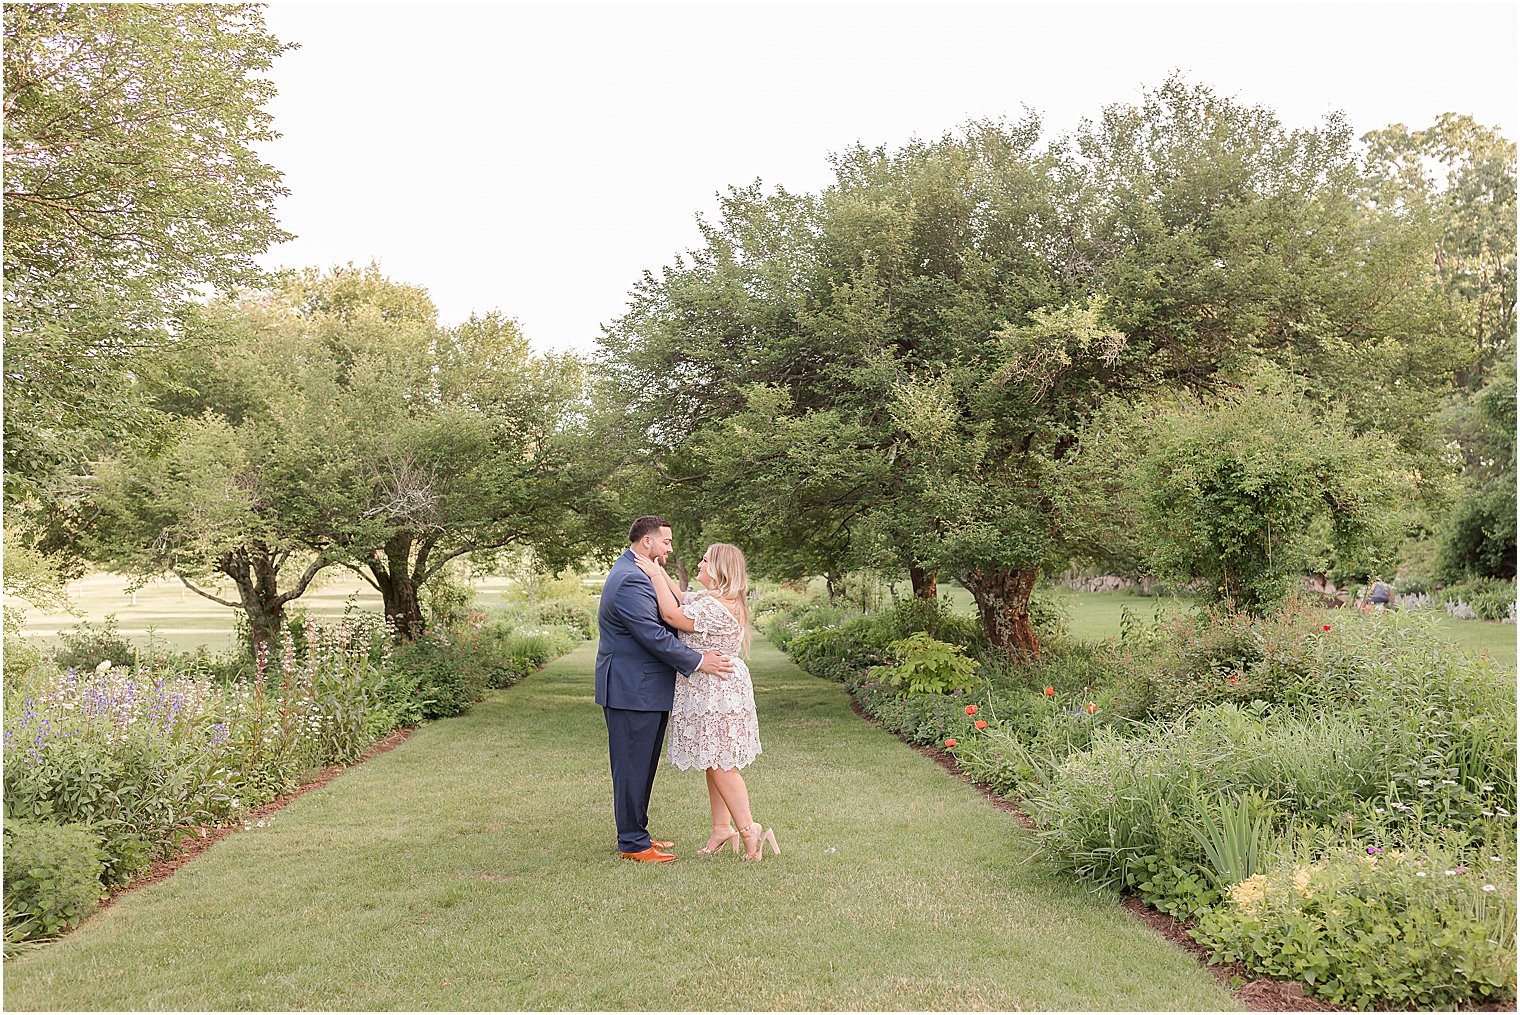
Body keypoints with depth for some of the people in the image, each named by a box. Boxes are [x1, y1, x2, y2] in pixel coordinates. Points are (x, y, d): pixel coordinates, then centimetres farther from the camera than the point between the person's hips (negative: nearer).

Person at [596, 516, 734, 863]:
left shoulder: (633, 572, 17)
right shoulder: (630, 580, -20)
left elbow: (667, 618, 20)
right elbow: (653, 636, -23)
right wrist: (698, 661, -19)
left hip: (645, 689, 11)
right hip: (632, 691, -11)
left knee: (642, 766, 17)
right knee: (632, 767, -1)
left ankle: (636, 833, 27)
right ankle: (632, 843, 8)